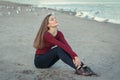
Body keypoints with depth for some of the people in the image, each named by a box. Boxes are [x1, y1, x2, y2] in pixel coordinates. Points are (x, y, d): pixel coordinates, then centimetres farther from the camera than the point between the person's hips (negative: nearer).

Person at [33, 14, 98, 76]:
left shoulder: (59, 34, -4)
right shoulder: (46, 35, -25)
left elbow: (66, 45, -21)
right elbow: (61, 45, -36)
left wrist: (74, 56, -38)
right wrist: (75, 56, -45)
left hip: (48, 60, 6)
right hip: (39, 61, -6)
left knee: (65, 49, -20)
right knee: (58, 49, -31)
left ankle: (83, 66, -32)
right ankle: (78, 68, -40)